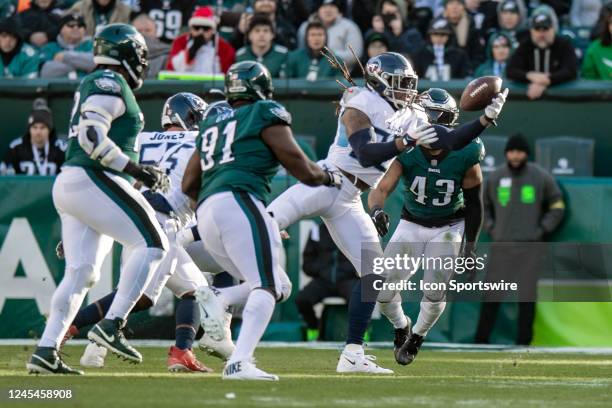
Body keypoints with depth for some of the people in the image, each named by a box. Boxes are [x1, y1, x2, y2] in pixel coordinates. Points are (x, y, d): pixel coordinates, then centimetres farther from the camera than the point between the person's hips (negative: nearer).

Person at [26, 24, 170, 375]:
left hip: (68, 184, 10)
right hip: (94, 180, -10)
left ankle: (46, 351, 0)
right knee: (153, 244, -10)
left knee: (81, 273, 6)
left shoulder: (91, 86, 23)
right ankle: (111, 326, -17)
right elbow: (92, 137, -19)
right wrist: (138, 171, -17)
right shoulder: (110, 84, -7)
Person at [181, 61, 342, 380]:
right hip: (239, 201, -7)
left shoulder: (211, 124, 28)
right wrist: (327, 178, 22)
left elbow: (189, 184, 27)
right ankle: (239, 362, -30)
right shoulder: (266, 114, 8)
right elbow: (297, 164, 3)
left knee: (278, 286, 12)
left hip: (205, 216, 7)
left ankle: (216, 299, -12)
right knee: (267, 287, -13)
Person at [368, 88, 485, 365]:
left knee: (435, 294, -10)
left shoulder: (465, 155, -22)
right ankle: (401, 326, 29)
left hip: (448, 227, -1)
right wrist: (377, 210, -56)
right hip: (412, 225, 1)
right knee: (382, 291, -5)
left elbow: (474, 203, -8)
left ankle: (417, 337, 23)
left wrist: (470, 247, -6)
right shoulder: (405, 151, -23)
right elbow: (381, 189, -33)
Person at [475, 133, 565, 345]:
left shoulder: (541, 177, 0)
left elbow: (557, 206, 9)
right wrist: (490, 228, 6)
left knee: (526, 296, -2)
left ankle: (523, 342, 2)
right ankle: (481, 340, 2)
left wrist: (542, 230, -1)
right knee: (492, 296, -2)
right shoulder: (495, 177, 4)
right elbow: (483, 206, 19)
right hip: (501, 246, 1)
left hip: (529, 246, -1)